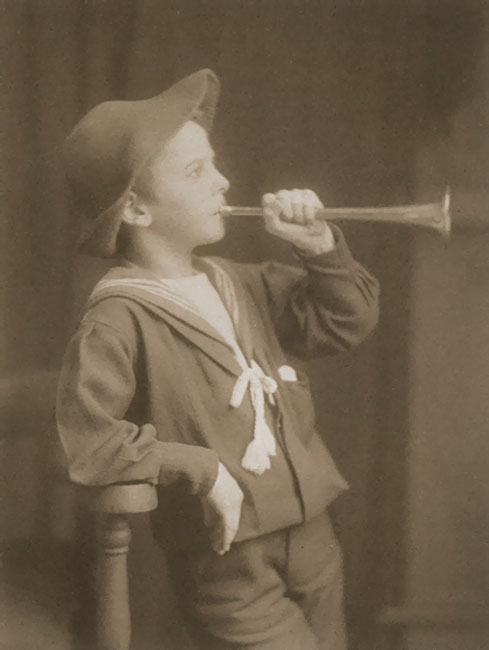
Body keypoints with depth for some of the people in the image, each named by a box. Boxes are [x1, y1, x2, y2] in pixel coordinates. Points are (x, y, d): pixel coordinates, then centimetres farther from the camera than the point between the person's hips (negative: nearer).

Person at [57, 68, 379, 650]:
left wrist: (319, 247, 1)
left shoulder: (242, 287, 8)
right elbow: (85, 441, -23)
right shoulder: (118, 321, -15)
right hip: (228, 561, -7)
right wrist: (199, 467, -22)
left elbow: (350, 320, 16)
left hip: (311, 537, 7)